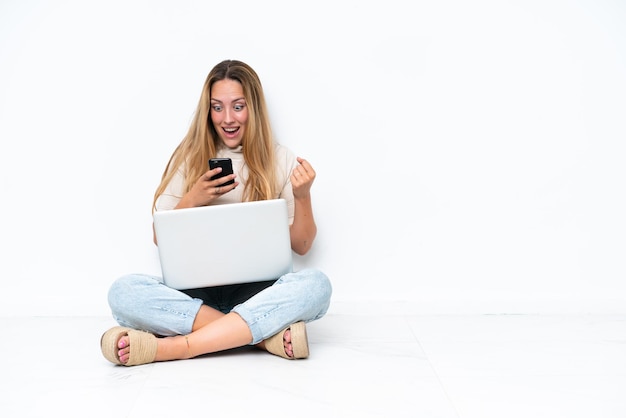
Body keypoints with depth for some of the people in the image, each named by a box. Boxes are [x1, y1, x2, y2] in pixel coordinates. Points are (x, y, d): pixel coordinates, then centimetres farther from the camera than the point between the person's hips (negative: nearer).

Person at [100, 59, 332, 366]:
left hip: (257, 293, 0)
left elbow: (301, 246, 7)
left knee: (316, 284, -32)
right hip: (196, 291, 1)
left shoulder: (279, 160, 6)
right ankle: (269, 335, -27)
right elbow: (160, 239, 6)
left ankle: (172, 347, -31)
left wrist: (303, 196, -11)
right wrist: (192, 200, -11)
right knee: (123, 291, -27)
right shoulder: (189, 157, 8)